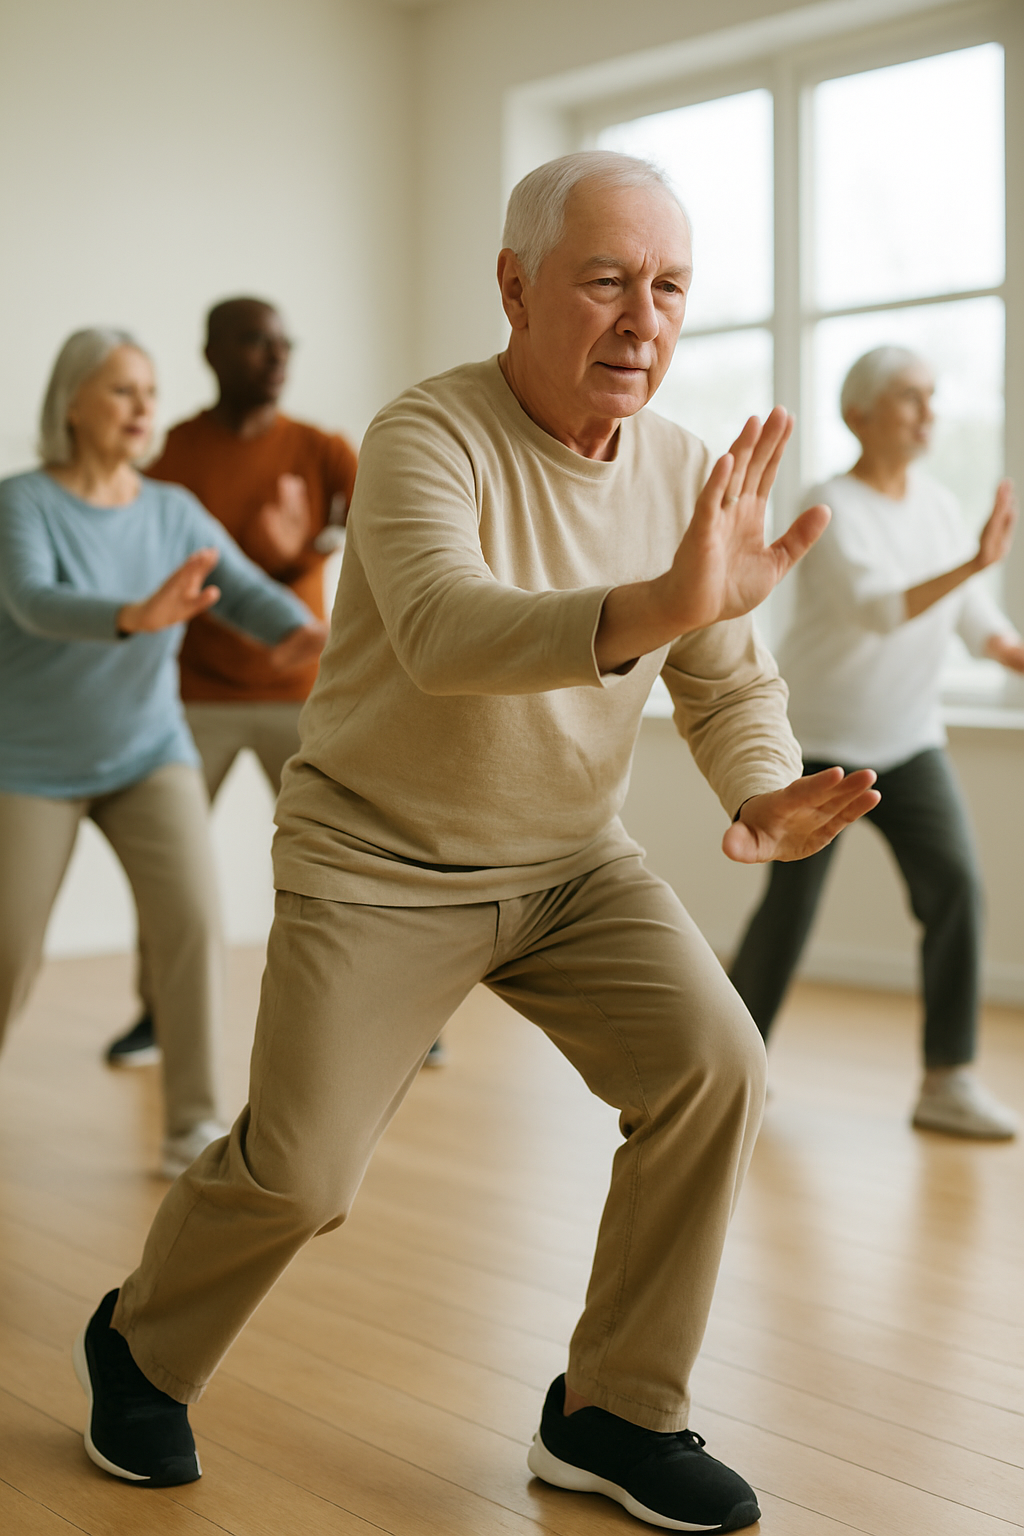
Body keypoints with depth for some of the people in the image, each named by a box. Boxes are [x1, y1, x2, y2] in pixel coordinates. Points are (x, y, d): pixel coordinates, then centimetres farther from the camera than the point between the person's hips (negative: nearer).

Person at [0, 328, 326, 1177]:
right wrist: (137, 618, -55)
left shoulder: (175, 512, -4)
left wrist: (301, 629, -40)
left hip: (146, 753, 3)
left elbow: (249, 591, -17)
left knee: (194, 921, -15)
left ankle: (193, 1126, -5)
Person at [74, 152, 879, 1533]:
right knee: (299, 1169, -8)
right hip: (380, 862, -5)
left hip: (573, 861, 5)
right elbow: (442, 628, -40)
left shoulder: (687, 472, -1)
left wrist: (766, 790, -20)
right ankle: (139, 1352, 26)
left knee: (712, 1067, -13)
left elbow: (728, 679, 3)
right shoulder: (429, 436, -20)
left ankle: (613, 1414, 7)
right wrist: (654, 606, -57)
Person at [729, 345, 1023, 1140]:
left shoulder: (938, 502, 4)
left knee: (956, 881, -11)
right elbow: (879, 609, -32)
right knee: (792, 904, 0)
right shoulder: (832, 511, -16)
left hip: (910, 740, 5)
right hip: (819, 739, -5)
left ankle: (949, 1081, -5)